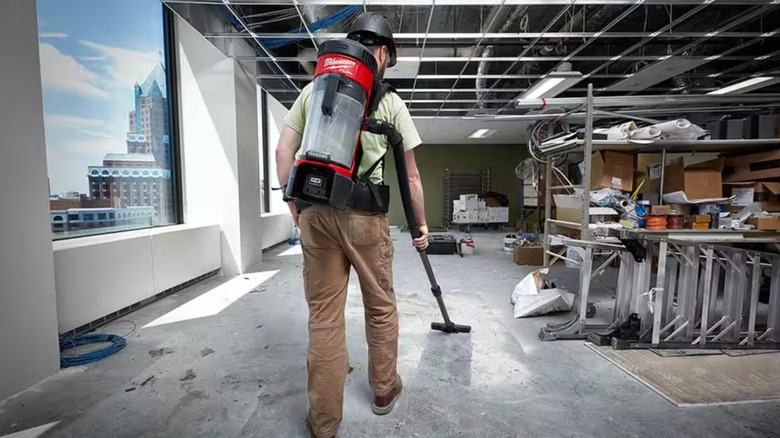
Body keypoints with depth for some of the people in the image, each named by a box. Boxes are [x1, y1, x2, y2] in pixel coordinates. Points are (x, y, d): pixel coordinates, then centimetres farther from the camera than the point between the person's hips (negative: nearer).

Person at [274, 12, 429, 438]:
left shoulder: (313, 88, 13)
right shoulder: (390, 101, 5)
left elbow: (283, 151, 8)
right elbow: (411, 175, 6)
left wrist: (292, 200, 19)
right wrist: (421, 226, 16)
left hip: (315, 212, 3)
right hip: (365, 215, -2)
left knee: (323, 315, 9)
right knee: (381, 307, 17)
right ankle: (384, 390, 37)